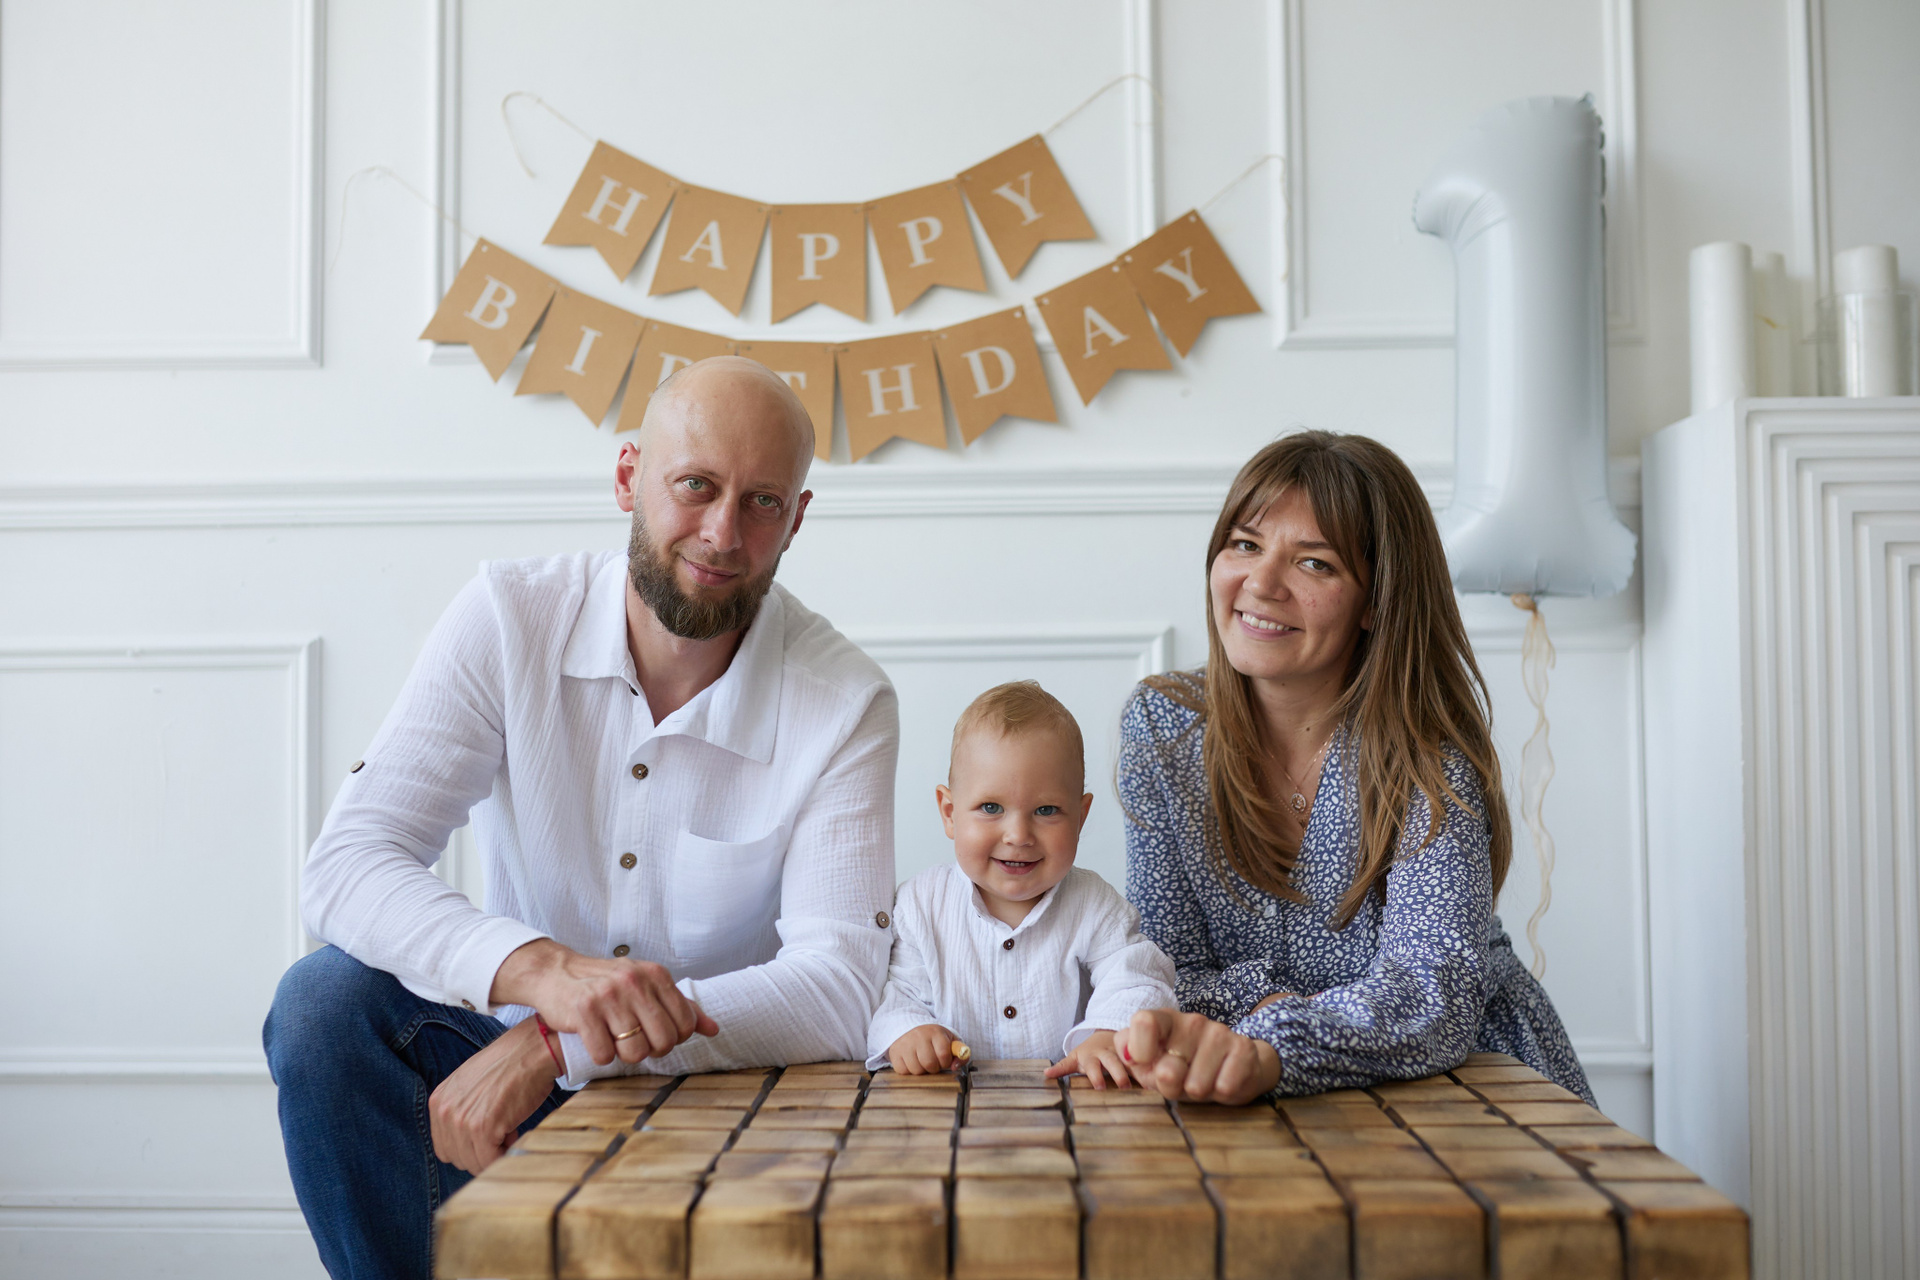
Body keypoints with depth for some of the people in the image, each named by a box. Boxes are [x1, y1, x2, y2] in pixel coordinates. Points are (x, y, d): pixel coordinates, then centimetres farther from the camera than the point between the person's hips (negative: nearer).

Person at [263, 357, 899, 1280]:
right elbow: (343, 869, -19)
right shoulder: (509, 620, -10)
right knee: (324, 1001, -25)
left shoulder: (845, 702, -14)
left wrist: (555, 1047, -32)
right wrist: (540, 968, -40)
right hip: (509, 1051, 1)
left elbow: (837, 995, -22)